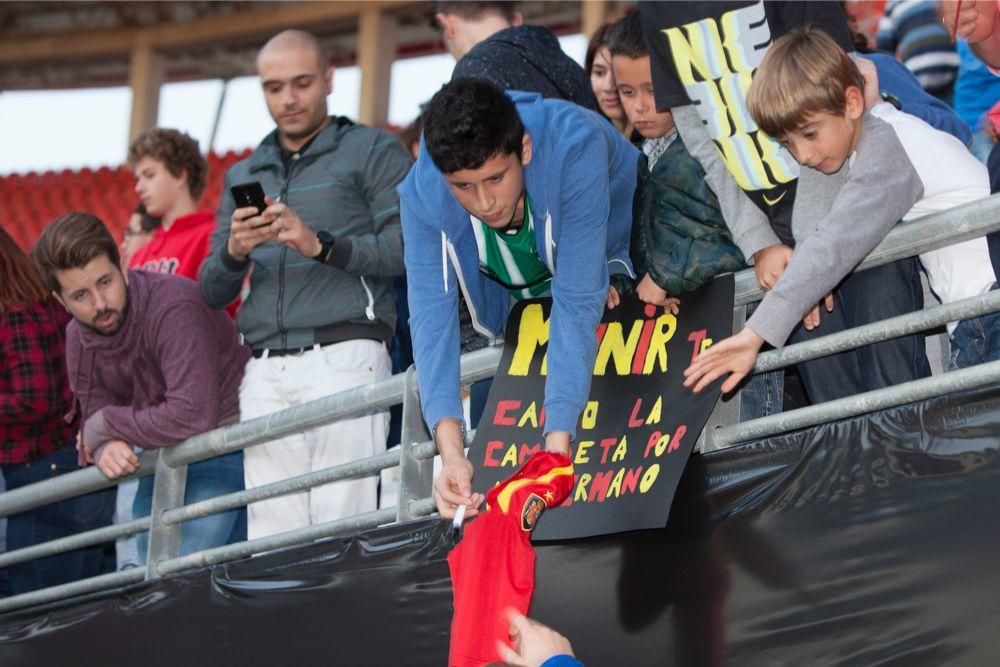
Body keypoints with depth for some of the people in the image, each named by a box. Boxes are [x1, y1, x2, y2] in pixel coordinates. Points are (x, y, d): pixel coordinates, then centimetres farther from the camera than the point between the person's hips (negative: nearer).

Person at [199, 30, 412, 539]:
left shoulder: (372, 151, 10)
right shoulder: (242, 176, 26)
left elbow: (407, 245, -4)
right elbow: (211, 292, 20)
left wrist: (322, 246, -13)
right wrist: (234, 252, -1)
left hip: (343, 357, -5)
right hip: (265, 372, 5)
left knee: (342, 521, -12)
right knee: (272, 531, -4)